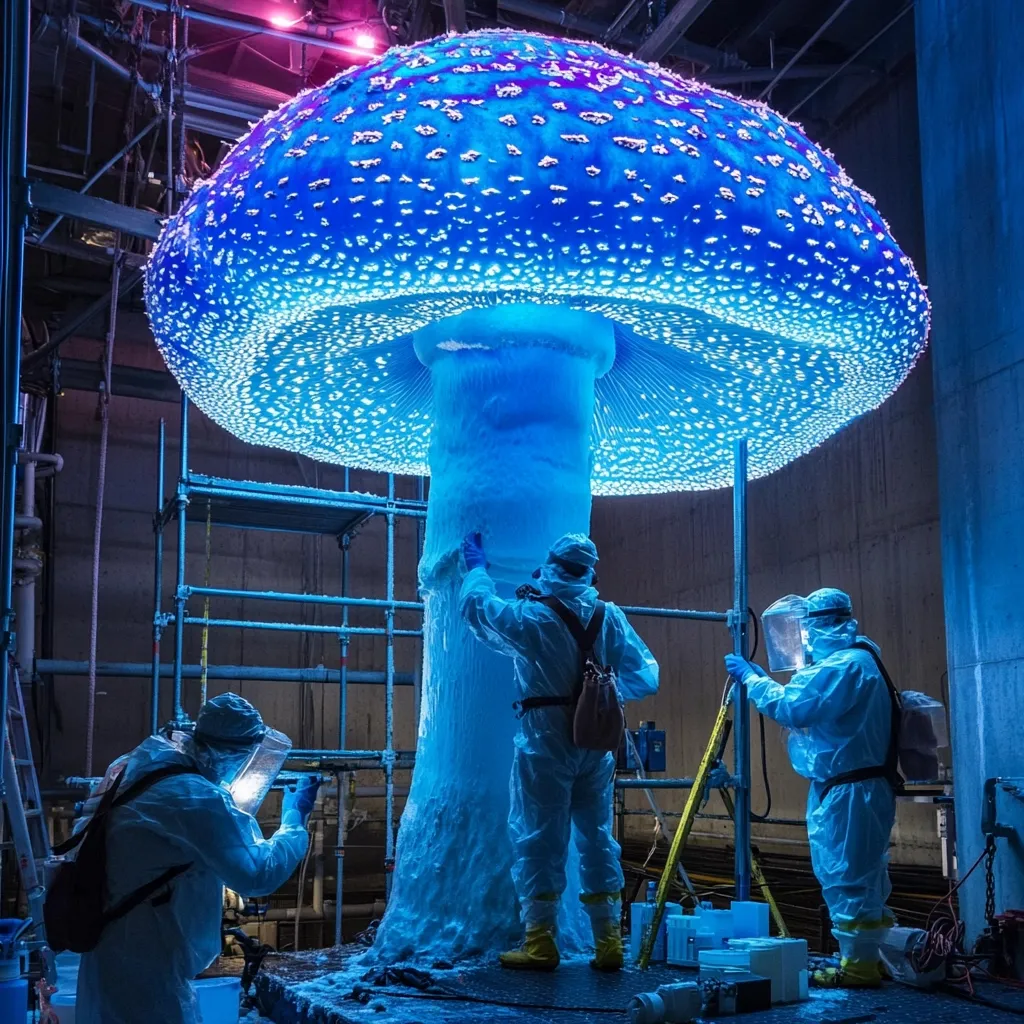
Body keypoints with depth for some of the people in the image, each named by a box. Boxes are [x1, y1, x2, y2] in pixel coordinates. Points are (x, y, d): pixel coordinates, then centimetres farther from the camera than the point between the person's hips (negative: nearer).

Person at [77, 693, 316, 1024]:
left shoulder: (134, 768, 3)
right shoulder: (196, 798, -23)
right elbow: (258, 874, -21)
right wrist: (294, 818, -7)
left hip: (112, 950, 9)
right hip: (143, 964, -9)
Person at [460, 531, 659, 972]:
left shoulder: (532, 616, -11)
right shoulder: (610, 618, -2)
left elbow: (477, 606, 4)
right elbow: (644, 678, 2)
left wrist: (477, 567, 21)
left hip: (545, 745, -4)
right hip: (596, 746, 4)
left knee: (539, 840, 5)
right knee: (597, 839, 12)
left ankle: (540, 944, 9)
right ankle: (608, 942, 15)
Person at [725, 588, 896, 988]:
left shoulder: (843, 665, -16)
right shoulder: (854, 661, 18)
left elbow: (792, 708, -21)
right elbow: (809, 705, 19)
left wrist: (751, 677, -11)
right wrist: (760, 678, 13)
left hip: (849, 791, -11)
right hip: (853, 786, 11)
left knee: (847, 875, -5)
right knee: (861, 875, 15)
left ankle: (859, 964, 2)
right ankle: (867, 959, 23)